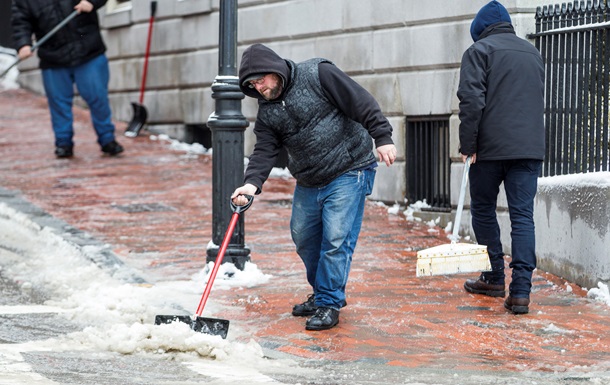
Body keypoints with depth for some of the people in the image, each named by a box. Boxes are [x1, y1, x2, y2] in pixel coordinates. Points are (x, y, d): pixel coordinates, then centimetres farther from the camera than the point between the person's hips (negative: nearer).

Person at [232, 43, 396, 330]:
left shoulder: (318, 75, -14)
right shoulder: (267, 112, 3)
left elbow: (361, 103, -15)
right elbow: (264, 151, -4)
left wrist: (382, 137, -21)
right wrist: (252, 183, -22)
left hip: (348, 173, -7)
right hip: (308, 183, 7)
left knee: (336, 239, -11)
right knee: (303, 238, 12)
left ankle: (329, 304, -2)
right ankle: (323, 293, 31)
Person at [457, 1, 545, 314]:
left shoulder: (480, 50, -1)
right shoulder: (533, 53, 18)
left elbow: (472, 100, -11)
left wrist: (468, 145, -7)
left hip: (490, 147, -4)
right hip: (530, 147, 4)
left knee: (483, 210, 15)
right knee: (523, 216, -1)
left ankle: (495, 278, 21)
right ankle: (520, 291, -10)